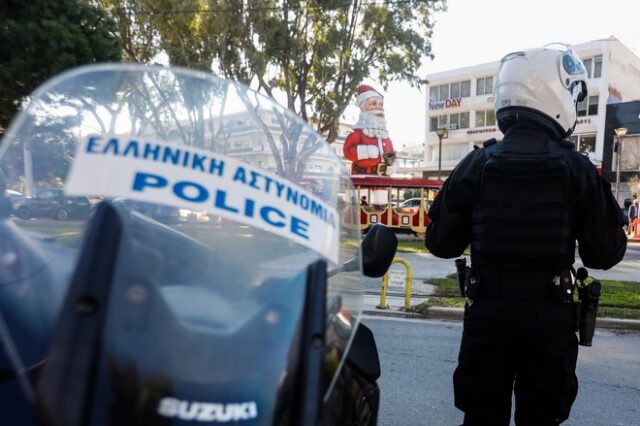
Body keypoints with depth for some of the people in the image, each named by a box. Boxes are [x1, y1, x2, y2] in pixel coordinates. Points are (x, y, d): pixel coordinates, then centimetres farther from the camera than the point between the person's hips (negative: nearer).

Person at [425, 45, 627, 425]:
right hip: (550, 316, 0)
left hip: (487, 312, 1)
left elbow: (441, 243, -3)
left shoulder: (475, 165, -6)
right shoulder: (578, 170, -8)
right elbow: (606, 253, -4)